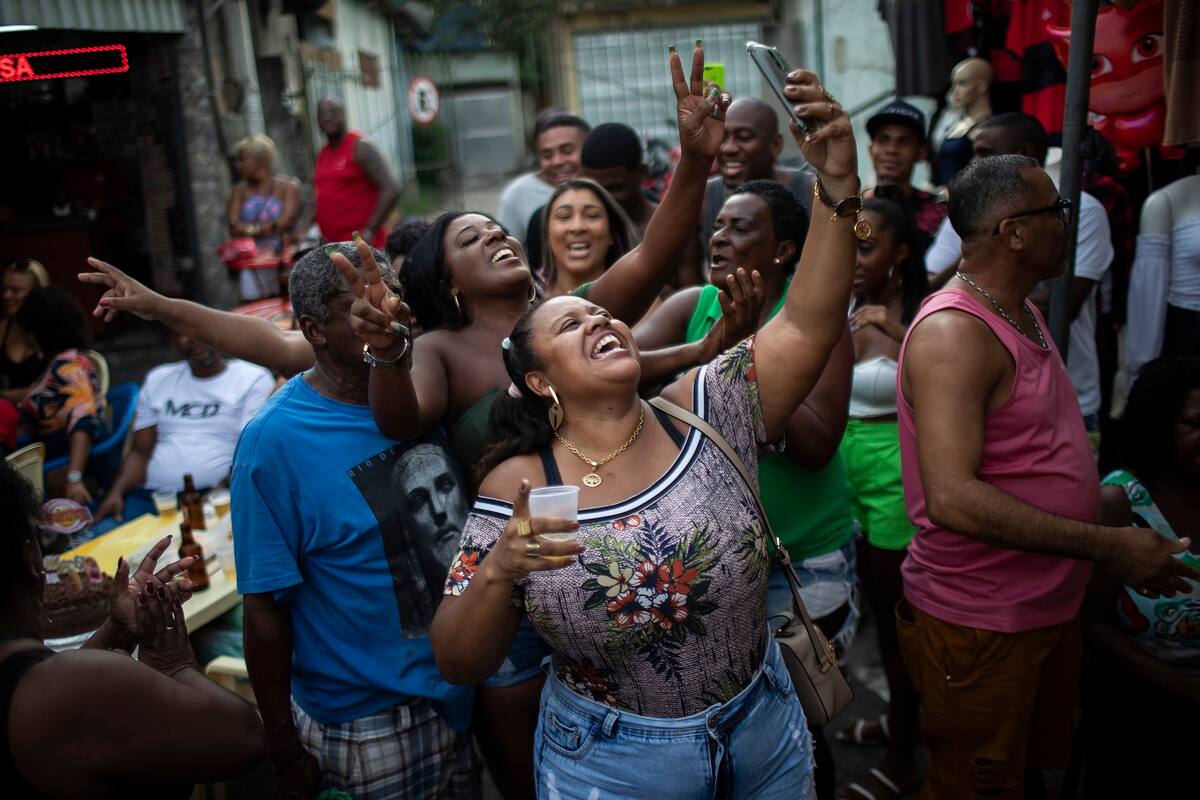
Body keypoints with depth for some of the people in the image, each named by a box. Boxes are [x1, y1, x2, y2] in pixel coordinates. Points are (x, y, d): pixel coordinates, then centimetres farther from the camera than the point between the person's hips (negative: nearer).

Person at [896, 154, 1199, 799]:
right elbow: (952, 498, -31)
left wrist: (1094, 495, 7)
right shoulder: (954, 332, -24)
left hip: (1048, 603, 9)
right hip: (978, 624, -9)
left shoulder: (1022, 312, 9)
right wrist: (1108, 547, -26)